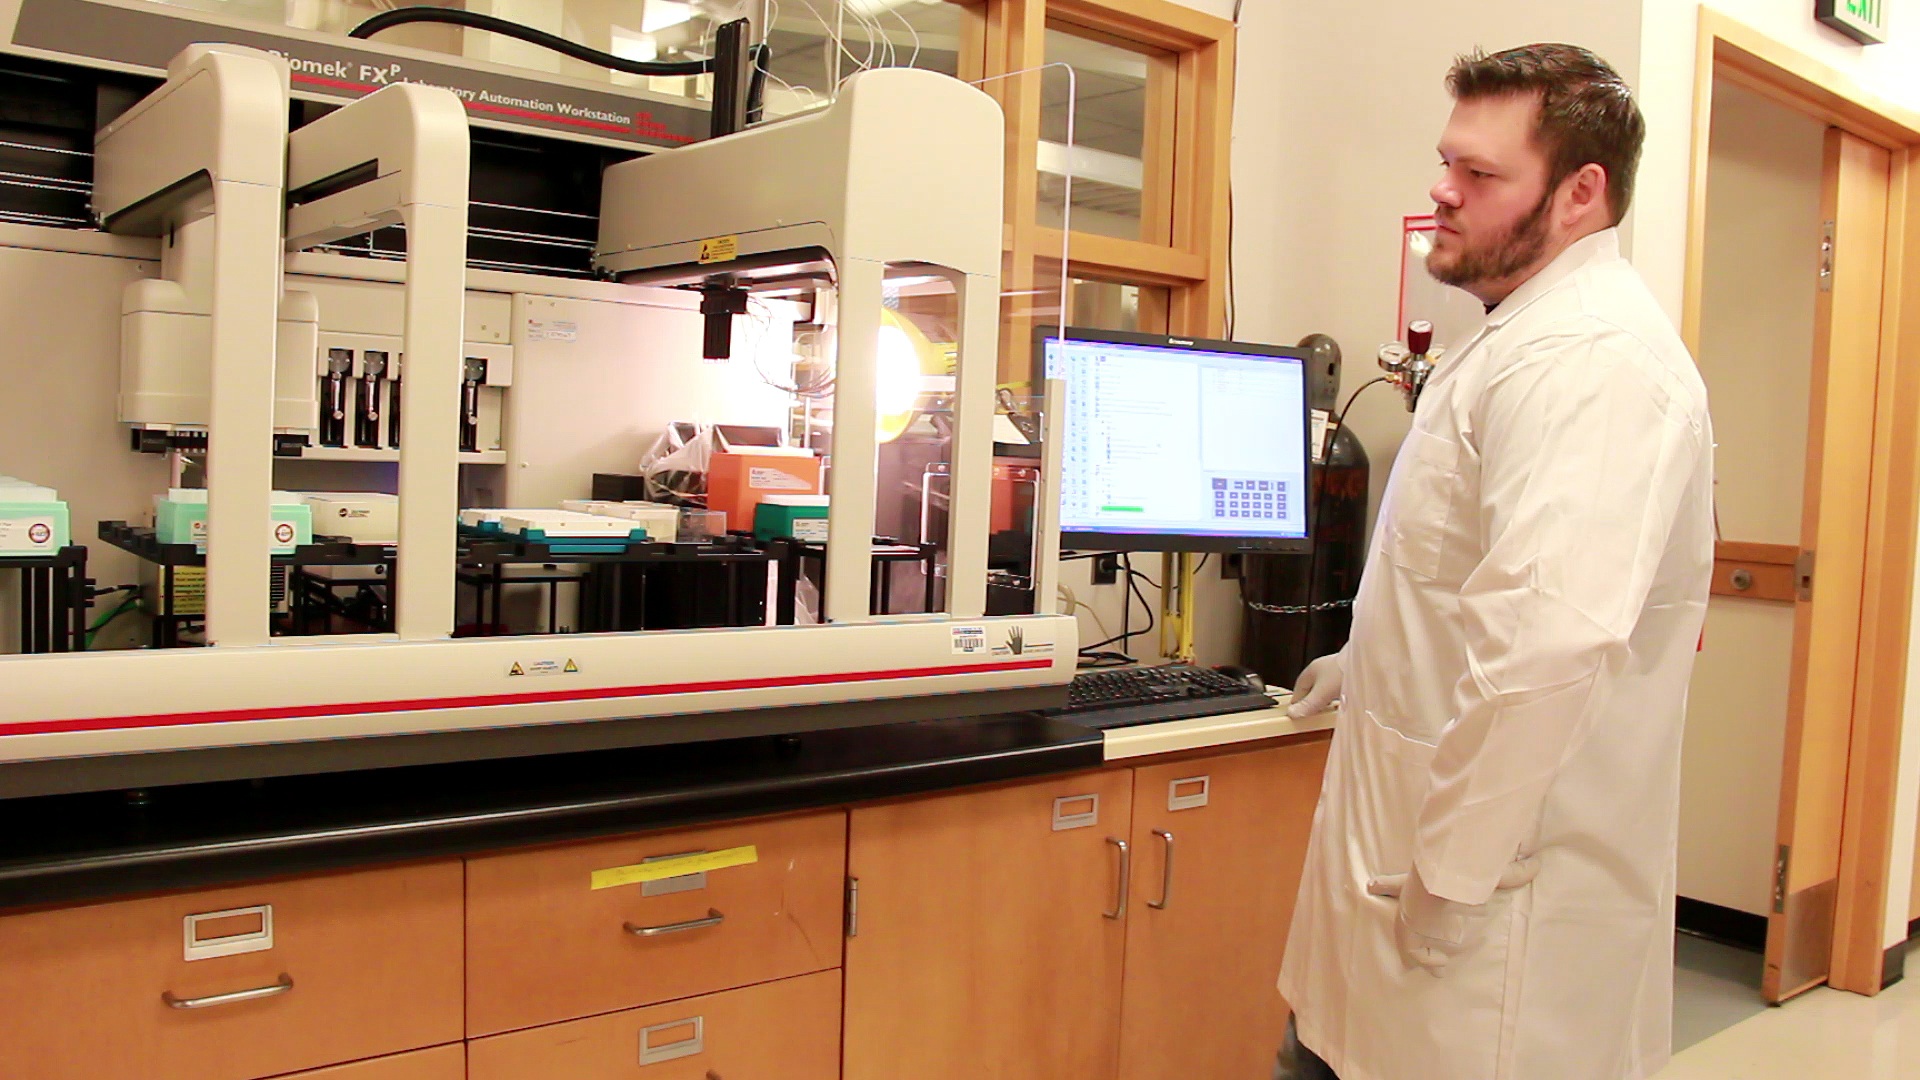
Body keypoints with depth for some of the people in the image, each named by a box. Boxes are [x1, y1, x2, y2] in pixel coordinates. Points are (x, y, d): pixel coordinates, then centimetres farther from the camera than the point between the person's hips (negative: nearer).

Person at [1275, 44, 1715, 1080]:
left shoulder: (1591, 359, -21)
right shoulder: (1525, 337, 16)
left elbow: (1548, 638, -32)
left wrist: (1455, 874, -26)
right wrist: (1373, 658, 35)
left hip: (1502, 896, -10)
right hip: (1411, 840, 10)